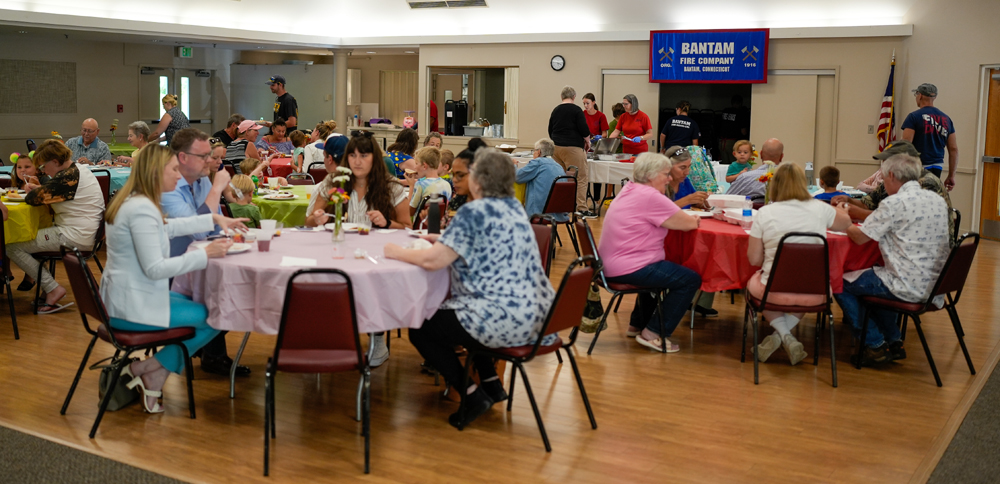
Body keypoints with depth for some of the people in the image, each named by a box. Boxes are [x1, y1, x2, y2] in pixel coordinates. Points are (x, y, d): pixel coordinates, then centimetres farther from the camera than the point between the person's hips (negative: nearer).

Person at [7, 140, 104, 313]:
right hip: (85, 234, 11)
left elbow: (34, 199, -17)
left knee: (12, 247, -8)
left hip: (75, 237, -11)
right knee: (27, 237, 26)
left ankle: (53, 289, -6)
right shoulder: (78, 169, 13)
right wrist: (39, 188, 5)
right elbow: (52, 193, 24)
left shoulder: (67, 177, -19)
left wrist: (32, 192, 5)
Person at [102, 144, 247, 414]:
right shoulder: (142, 209, -22)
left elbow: (168, 227, 28)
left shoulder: (135, 201, 10)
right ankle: (152, 372, 3)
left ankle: (149, 371, 12)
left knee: (197, 303, 24)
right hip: (134, 308, -10)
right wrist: (205, 255, -20)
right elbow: (155, 268, -25)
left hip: (123, 298, 10)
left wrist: (215, 219, 25)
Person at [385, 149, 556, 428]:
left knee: (420, 330, 6)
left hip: (505, 318, -10)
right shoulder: (514, 206, 11)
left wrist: (398, 253, 0)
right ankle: (491, 383, 30)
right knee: (449, 312, 34)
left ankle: (472, 396, 4)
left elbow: (431, 261, -18)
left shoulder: (474, 212, -15)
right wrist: (444, 240, 22)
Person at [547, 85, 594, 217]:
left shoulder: (555, 110, 13)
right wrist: (587, 141, 6)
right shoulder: (576, 110, -6)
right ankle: (581, 208, -11)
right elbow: (584, 129, -10)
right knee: (580, 178, -6)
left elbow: (550, 131, 19)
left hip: (556, 147, 7)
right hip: (573, 148, -7)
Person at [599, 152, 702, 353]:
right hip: (628, 268, -11)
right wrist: (694, 220, 8)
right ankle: (654, 334, 0)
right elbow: (689, 223, -14)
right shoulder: (650, 197, -18)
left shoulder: (629, 190, 13)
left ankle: (637, 325, 38)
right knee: (690, 280, -5)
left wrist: (687, 218, 4)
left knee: (663, 271, 35)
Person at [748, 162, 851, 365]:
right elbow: (846, 222, 21)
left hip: (774, 290, -2)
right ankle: (784, 337, 16)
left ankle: (785, 337, 13)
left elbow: (754, 259, -3)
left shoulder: (765, 213, -8)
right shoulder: (820, 209, -2)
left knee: (753, 283, 32)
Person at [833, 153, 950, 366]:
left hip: (908, 288, -9)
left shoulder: (895, 203, -16)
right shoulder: (938, 201, 9)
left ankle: (875, 345, 10)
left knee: (841, 283, 8)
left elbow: (859, 237, -12)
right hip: (933, 284, 9)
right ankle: (894, 341, 28)